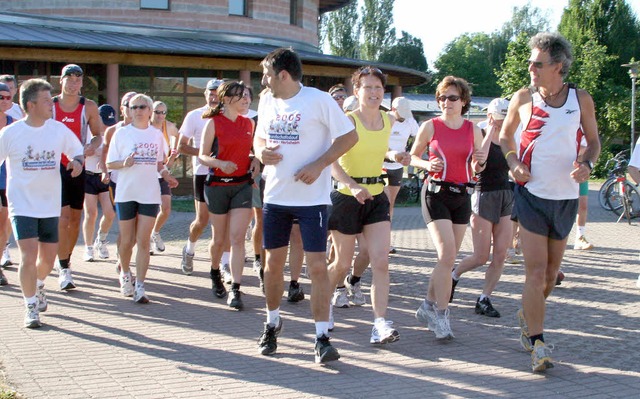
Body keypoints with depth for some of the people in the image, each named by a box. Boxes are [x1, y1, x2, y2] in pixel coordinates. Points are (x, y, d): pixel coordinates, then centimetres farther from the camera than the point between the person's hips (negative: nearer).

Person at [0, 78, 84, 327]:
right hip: (22, 205, -3)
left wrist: (77, 162, -10)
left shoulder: (59, 129, 0)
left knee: (48, 259, 11)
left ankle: (38, 285, 44)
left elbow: (78, 151, 12)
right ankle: (31, 308, 3)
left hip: (50, 205, 3)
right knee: (29, 257, -13)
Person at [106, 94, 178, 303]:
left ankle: (139, 286, -5)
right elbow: (110, 163, 1)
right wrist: (125, 163, -19)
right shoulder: (122, 133, 1)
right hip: (126, 193, -1)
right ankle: (125, 273, 34)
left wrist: (166, 174, -2)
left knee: (144, 240, -5)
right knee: (127, 240, 7)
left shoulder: (157, 134, 8)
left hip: (150, 194, 1)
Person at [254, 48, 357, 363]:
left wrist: (318, 165, -18)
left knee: (317, 266, -8)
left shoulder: (319, 100, -10)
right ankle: (273, 322, 32)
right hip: (275, 196, 5)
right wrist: (261, 151, -4)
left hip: (312, 197, -5)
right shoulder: (267, 101, 8)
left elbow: (349, 136, -9)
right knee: (273, 263, 12)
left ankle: (322, 338, -3)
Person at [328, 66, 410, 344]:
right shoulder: (347, 121, -13)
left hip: (376, 198, 5)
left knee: (381, 262, -10)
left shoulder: (389, 120, 6)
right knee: (343, 264, 7)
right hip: (347, 197, -5)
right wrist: (353, 186, -40)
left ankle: (380, 323, -12)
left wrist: (394, 155, 7)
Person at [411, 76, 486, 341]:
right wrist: (428, 165, -11)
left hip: (461, 196, 4)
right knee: (447, 255, -15)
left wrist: (480, 162, -9)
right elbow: (413, 156, 9)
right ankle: (441, 316, -10)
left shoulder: (473, 129, 7)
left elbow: (476, 168, 13)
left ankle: (428, 307, 23)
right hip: (435, 193, -4)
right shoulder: (430, 126, -1)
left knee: (448, 259, 8)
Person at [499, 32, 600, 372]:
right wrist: (513, 162, -7)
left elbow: (593, 141, 9)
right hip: (532, 194, -2)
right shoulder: (522, 98, -2)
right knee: (536, 271, -10)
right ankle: (537, 344, -8)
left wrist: (587, 164, -13)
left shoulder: (581, 100, -1)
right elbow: (505, 135, 12)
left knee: (551, 271, 15)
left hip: (566, 196, 2)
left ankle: (527, 316, 40)